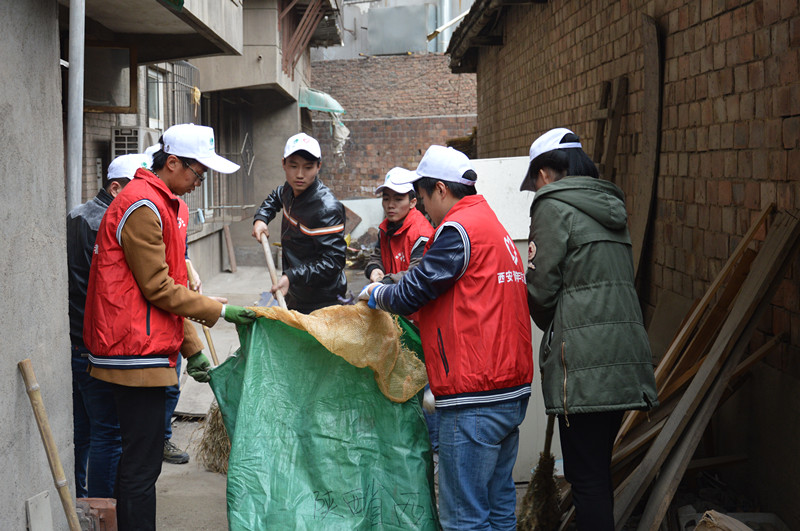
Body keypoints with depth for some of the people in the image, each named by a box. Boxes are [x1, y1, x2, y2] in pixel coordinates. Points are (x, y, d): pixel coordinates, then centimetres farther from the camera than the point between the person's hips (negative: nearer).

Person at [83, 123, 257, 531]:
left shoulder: (167, 204, 18)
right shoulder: (142, 207, -15)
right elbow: (158, 288, -15)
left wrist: (192, 348, 17)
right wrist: (220, 311, -9)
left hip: (146, 349, 10)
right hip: (137, 352, -10)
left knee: (142, 461, 13)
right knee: (141, 465, -7)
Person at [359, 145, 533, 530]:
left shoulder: (457, 229, -11)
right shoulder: (496, 228, 19)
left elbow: (410, 294, -10)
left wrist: (374, 293, 10)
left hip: (475, 399, -10)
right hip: (512, 388, 10)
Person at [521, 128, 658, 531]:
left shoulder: (553, 206, -5)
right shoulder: (610, 206, 20)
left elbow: (540, 288, -7)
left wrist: (551, 327, 13)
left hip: (585, 362, -8)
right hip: (625, 355, 8)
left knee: (585, 475, -4)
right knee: (598, 467, 18)